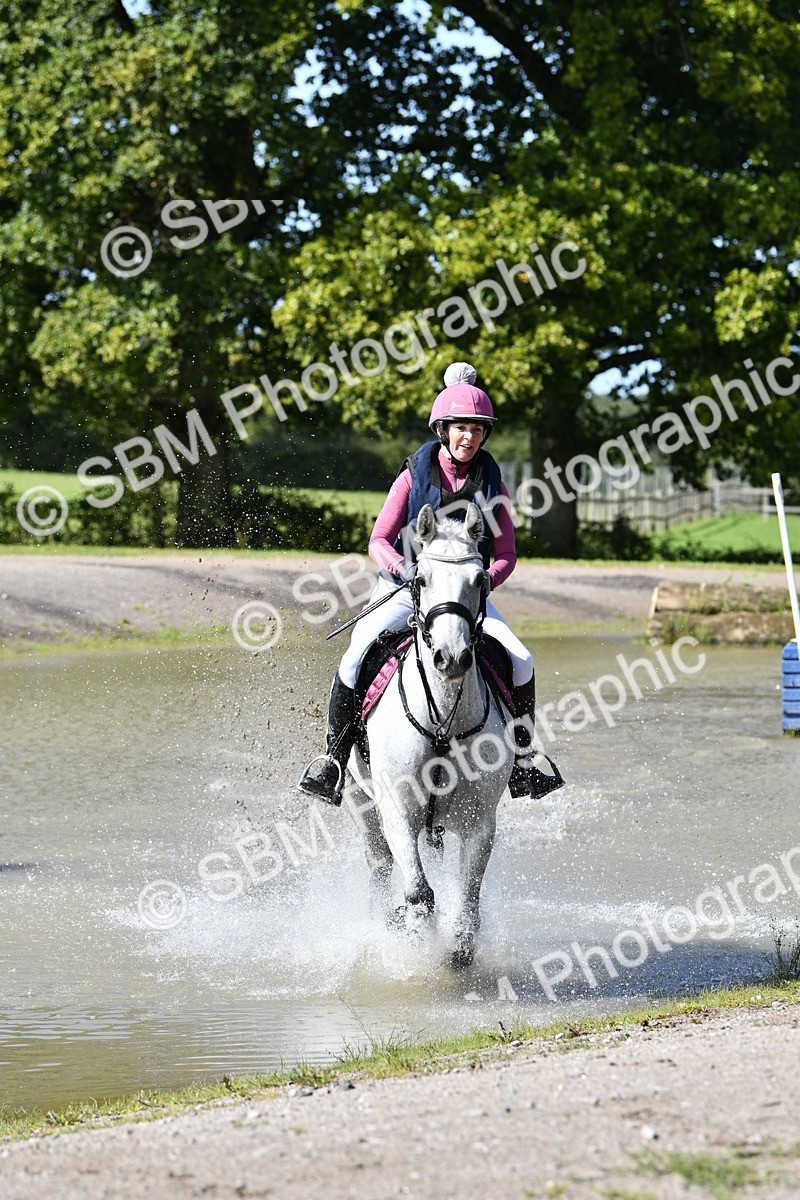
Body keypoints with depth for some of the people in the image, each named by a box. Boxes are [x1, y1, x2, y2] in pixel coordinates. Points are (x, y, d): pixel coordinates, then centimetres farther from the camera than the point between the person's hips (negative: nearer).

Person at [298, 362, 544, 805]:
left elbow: (506, 556, 4)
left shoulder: (491, 484, 4)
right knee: (356, 658, -26)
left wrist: (482, 582, -16)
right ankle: (335, 757, -12)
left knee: (520, 662, -20)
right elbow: (379, 540, -2)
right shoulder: (415, 476, -1)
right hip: (407, 586, -2)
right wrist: (403, 567, -23)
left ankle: (520, 762, -3)